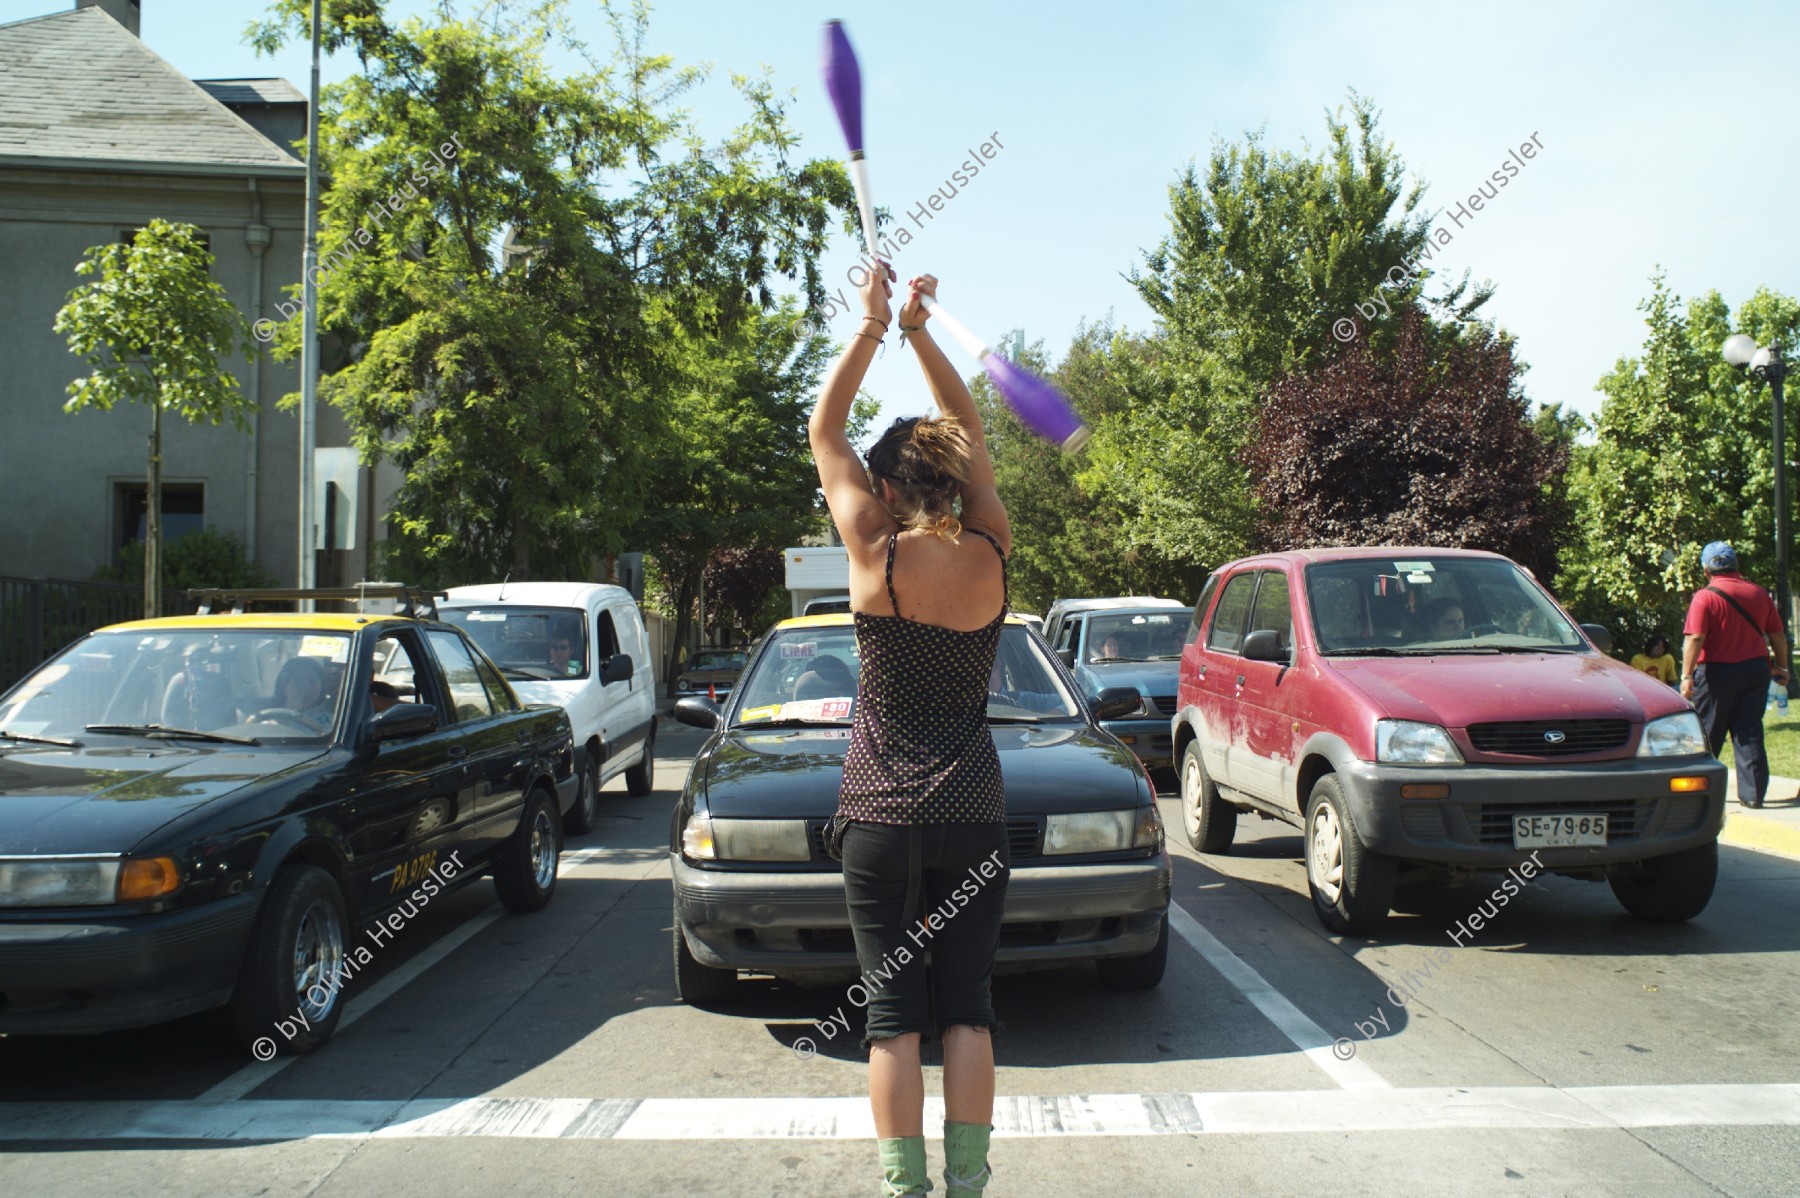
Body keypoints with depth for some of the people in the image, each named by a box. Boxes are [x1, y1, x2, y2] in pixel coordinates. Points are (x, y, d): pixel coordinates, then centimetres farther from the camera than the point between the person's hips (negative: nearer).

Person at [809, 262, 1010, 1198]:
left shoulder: (876, 554, -10)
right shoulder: (990, 553, -3)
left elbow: (824, 433, 4)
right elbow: (970, 432, 13)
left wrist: (873, 326, 7)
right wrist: (919, 333, 12)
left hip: (881, 814, -2)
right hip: (973, 813, 2)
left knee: (894, 1010, 5)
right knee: (967, 1004, 9)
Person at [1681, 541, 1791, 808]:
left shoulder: (1705, 596, -11)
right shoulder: (1759, 593, 5)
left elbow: (1695, 639, -19)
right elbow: (1777, 635, 12)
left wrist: (1687, 675, -19)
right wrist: (1781, 667, 24)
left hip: (1717, 672, -4)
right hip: (1756, 669, 4)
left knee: (1706, 734, 9)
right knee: (1750, 733, 7)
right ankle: (1752, 793, 4)